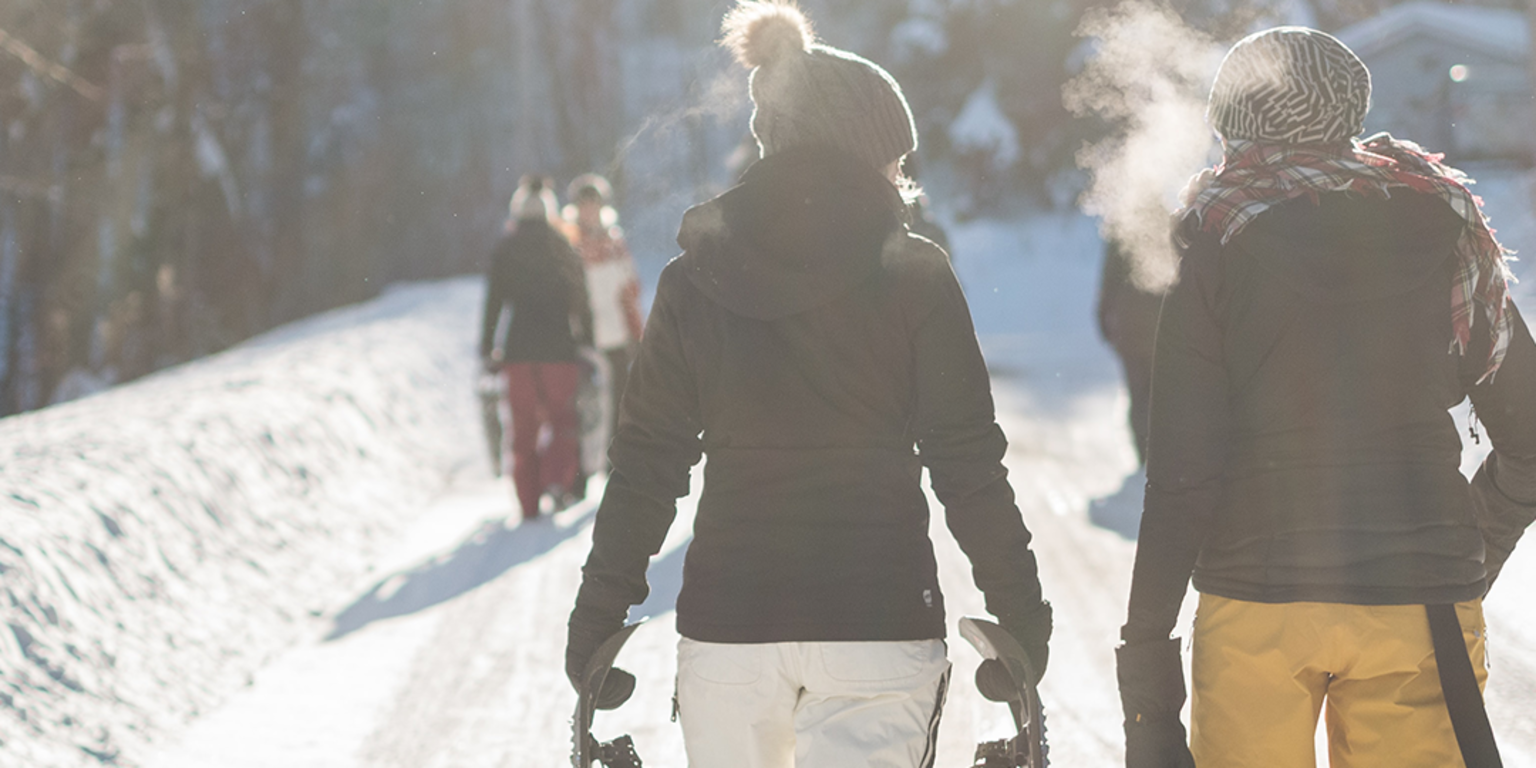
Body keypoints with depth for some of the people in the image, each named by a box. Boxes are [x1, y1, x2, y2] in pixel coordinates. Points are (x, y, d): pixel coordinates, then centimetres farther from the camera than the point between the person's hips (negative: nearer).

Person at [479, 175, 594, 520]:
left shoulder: (503, 252, 3)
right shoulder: (563, 249, 4)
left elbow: (493, 304, 1)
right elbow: (581, 302, 3)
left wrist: (487, 350, 7)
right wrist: (588, 343, 10)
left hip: (519, 349, 1)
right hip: (558, 349, -1)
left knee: (523, 428, 8)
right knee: (562, 419, 11)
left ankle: (528, 501, 5)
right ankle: (557, 478, -13)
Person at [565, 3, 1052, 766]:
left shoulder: (693, 281, 3)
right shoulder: (914, 276, -3)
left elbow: (645, 466, 2)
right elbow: (968, 468, -5)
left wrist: (599, 616, 8)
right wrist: (1020, 616, 3)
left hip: (726, 621, 3)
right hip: (879, 622, -2)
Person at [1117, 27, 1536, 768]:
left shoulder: (1219, 242, -1)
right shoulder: (1444, 231, 7)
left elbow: (1184, 471, -7)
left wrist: (1145, 650, -3)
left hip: (1256, 606, -2)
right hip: (1421, 607, 2)